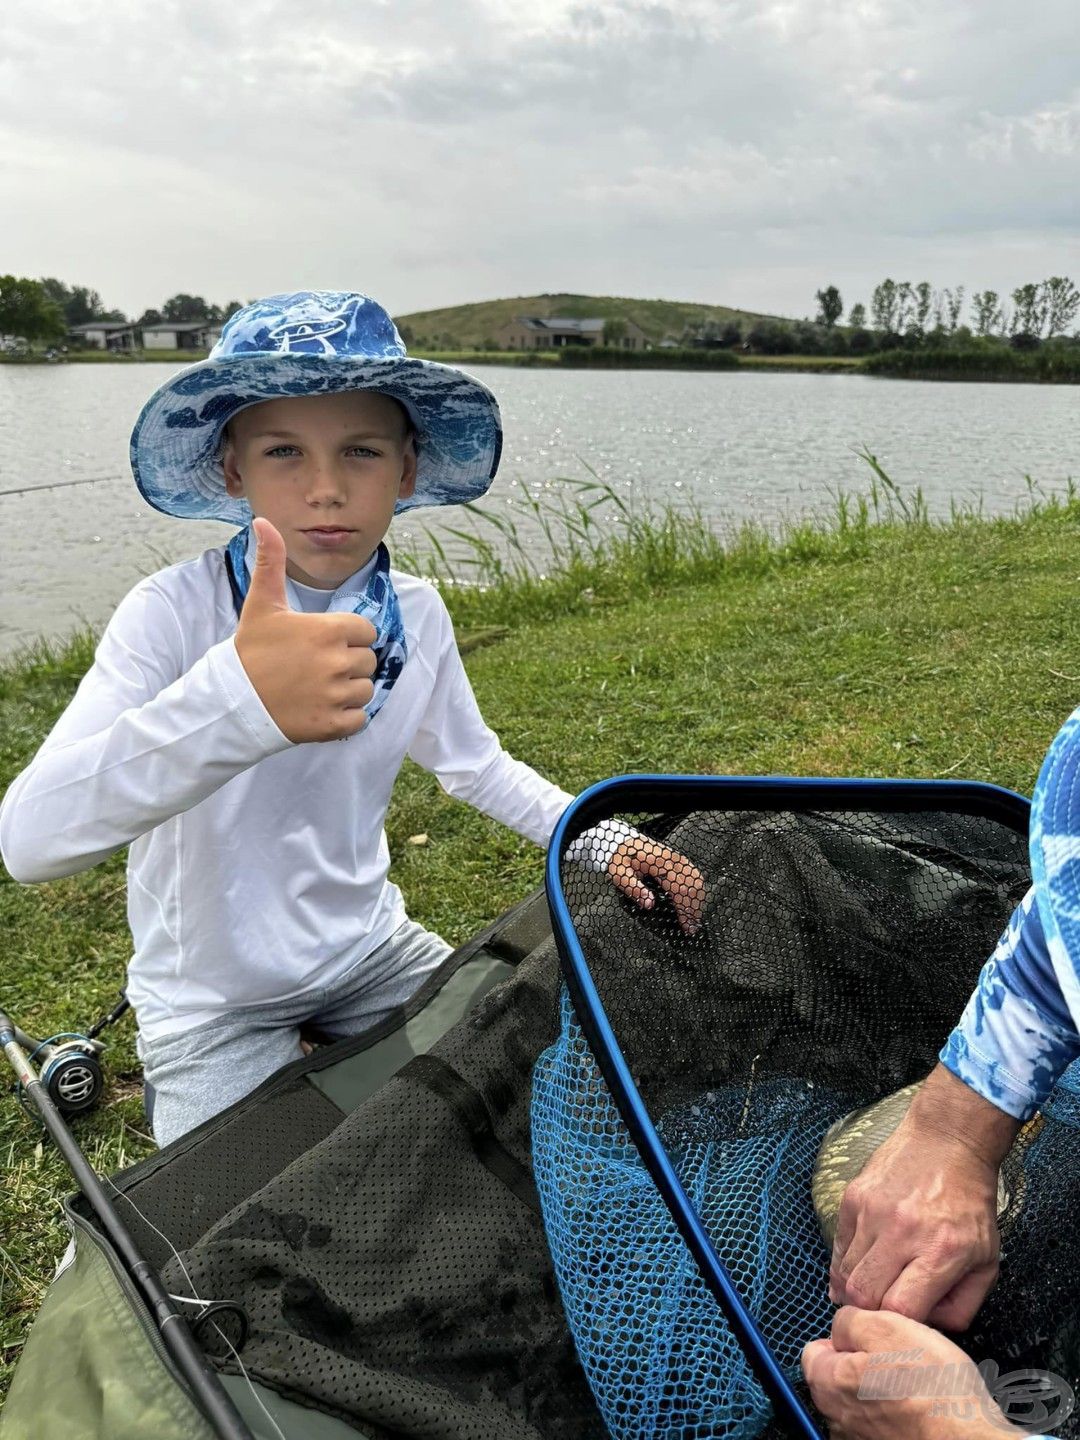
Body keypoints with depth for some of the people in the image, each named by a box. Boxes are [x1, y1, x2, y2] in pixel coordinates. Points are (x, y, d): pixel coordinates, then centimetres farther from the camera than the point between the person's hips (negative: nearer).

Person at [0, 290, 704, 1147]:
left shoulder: (417, 614, -10)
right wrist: (238, 699, -57)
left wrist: (599, 839, -6)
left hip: (372, 951, 5)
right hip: (213, 1002, -4)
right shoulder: (175, 613, -26)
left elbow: (473, 763, 8)